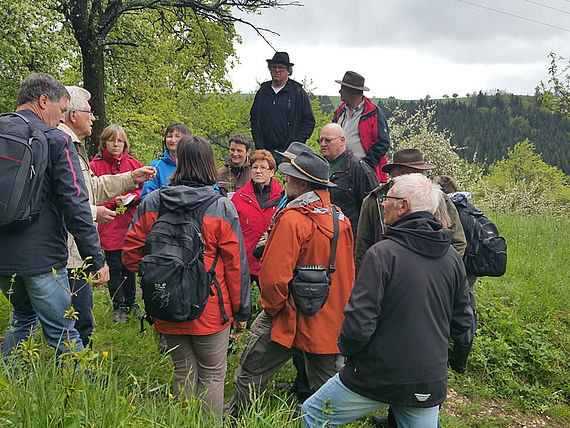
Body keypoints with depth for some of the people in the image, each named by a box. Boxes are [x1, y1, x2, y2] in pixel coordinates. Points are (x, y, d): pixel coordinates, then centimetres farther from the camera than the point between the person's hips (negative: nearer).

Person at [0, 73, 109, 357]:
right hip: (41, 256, -6)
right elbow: (75, 204, -16)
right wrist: (96, 259, -12)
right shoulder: (55, 140, -9)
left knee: (23, 315, 27)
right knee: (63, 334, 2)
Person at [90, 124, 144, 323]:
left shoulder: (133, 163, 5)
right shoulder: (95, 165, -3)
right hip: (109, 226, -2)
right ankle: (118, 307, 21)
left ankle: (130, 302, 31)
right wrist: (114, 201, -17)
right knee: (114, 267, 4)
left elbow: (144, 188, 10)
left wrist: (132, 197, -10)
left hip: (130, 224, 3)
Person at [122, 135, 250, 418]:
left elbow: (130, 254, 0)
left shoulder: (151, 203, -3)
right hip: (211, 310, -3)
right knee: (212, 375, 12)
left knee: (183, 373, 19)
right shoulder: (222, 208, -11)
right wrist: (241, 310, 1)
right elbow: (235, 264, -8)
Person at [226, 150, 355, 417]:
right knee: (325, 380, 19)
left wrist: (271, 306, -6)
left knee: (250, 373, 10)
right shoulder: (340, 218, 3)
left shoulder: (292, 219, -20)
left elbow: (274, 275, -24)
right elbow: (348, 271, 10)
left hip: (291, 317, -7)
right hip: (329, 320, 7)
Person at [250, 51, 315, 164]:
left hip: (290, 151, -3)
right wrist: (259, 144, 7)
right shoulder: (263, 90, 13)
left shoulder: (298, 92, 3)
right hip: (266, 150, 3)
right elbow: (254, 117, 18)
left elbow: (309, 121, 2)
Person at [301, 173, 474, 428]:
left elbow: (359, 322, -22)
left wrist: (346, 348, -2)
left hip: (378, 376, -5)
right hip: (431, 382, 6)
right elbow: (462, 320, 10)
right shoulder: (452, 257, 0)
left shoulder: (383, 253, -19)